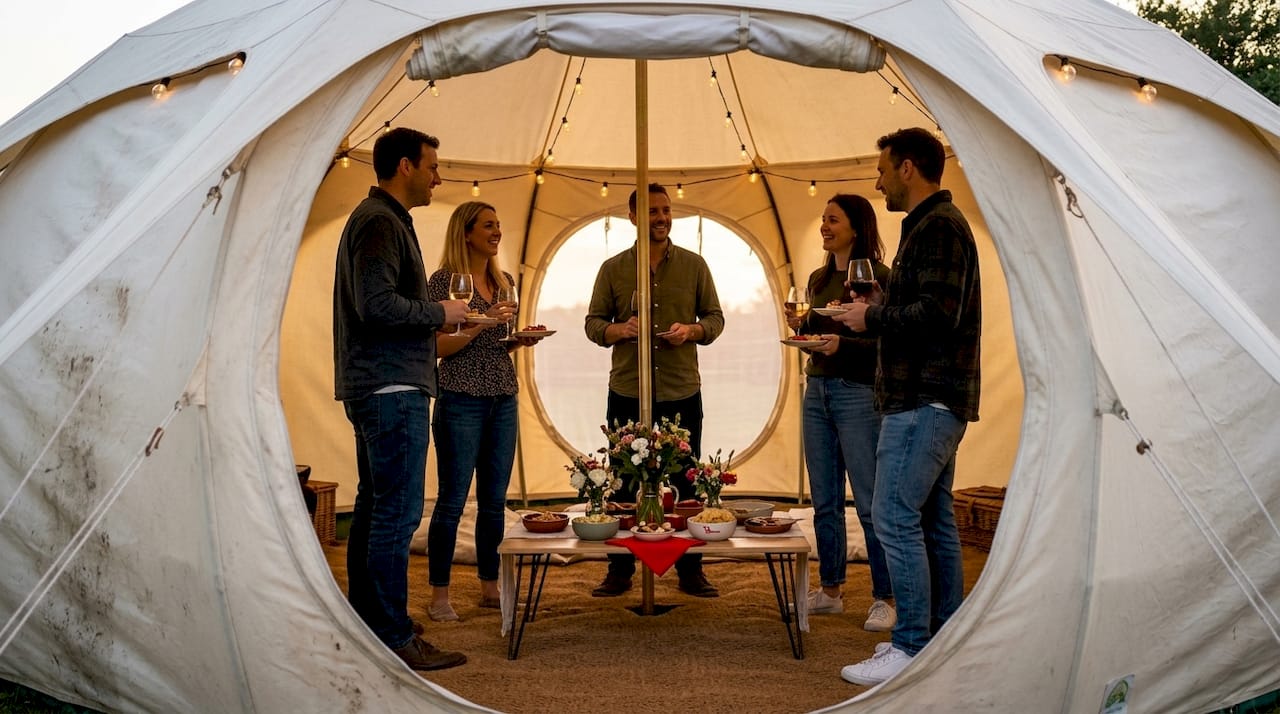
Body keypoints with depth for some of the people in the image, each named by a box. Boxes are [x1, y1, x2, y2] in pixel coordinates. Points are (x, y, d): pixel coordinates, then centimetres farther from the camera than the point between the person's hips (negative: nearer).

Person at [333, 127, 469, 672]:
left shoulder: (379, 219, 21)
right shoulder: (381, 222, -12)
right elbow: (377, 304, -23)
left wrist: (434, 320, 15)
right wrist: (440, 312, -11)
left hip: (376, 387, 11)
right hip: (392, 387, -11)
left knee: (373, 507, 15)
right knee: (398, 511, -9)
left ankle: (367, 624, 25)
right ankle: (394, 639, -4)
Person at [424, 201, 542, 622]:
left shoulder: (505, 281, 15)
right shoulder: (443, 281, -5)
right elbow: (438, 346, -11)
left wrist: (520, 339, 3)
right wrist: (483, 321, -20)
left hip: (503, 401, 6)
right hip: (461, 402, -6)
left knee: (495, 500, 10)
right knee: (452, 500, -2)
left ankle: (490, 586, 21)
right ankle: (439, 595, 8)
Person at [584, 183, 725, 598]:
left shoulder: (694, 265, 6)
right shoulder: (612, 268, 6)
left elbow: (715, 318, 8)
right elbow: (593, 323, 7)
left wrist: (691, 330, -12)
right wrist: (621, 329, -14)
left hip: (683, 392, 0)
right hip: (626, 392, 0)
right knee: (623, 484, 6)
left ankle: (690, 572, 18)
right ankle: (620, 572, 18)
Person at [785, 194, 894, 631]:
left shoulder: (876, 276, -7)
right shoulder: (817, 280, 15)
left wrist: (843, 344, -25)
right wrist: (800, 327, 1)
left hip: (858, 394, -7)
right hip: (816, 392, 8)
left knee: (870, 503, -4)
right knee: (824, 501, 11)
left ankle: (884, 598, 6)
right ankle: (830, 590, 21)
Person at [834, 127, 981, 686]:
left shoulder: (938, 227, -12)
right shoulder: (933, 225, 21)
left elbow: (938, 314, -23)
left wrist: (873, 316, -11)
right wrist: (878, 312, 11)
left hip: (925, 400, -11)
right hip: (932, 395, 11)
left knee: (894, 517, -9)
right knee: (933, 519, 13)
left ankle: (910, 649, -4)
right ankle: (944, 637, 21)